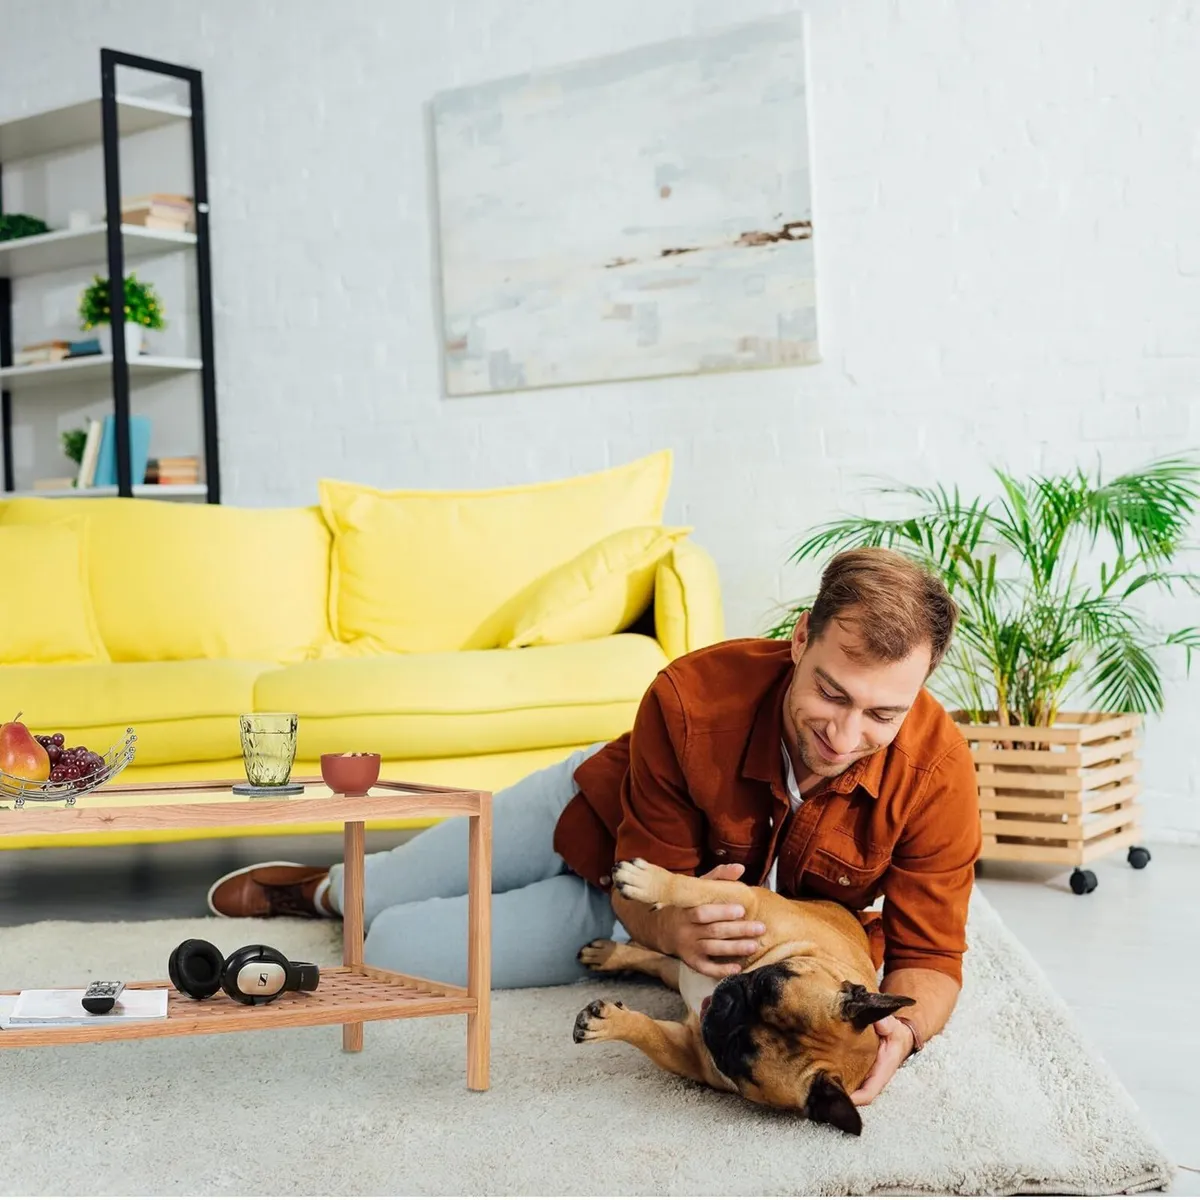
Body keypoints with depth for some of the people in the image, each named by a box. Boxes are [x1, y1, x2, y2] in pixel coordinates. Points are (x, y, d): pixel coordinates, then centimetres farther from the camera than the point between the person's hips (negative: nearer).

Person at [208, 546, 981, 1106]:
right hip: (601, 810, 0)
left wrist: (900, 1031, -50)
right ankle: (328, 890, 60)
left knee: (393, 951, 1)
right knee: (383, 893, 18)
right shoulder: (692, 697, -38)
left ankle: (328, 900, 41)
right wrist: (671, 925, -48)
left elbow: (929, 955, -27)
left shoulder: (938, 774, -38)